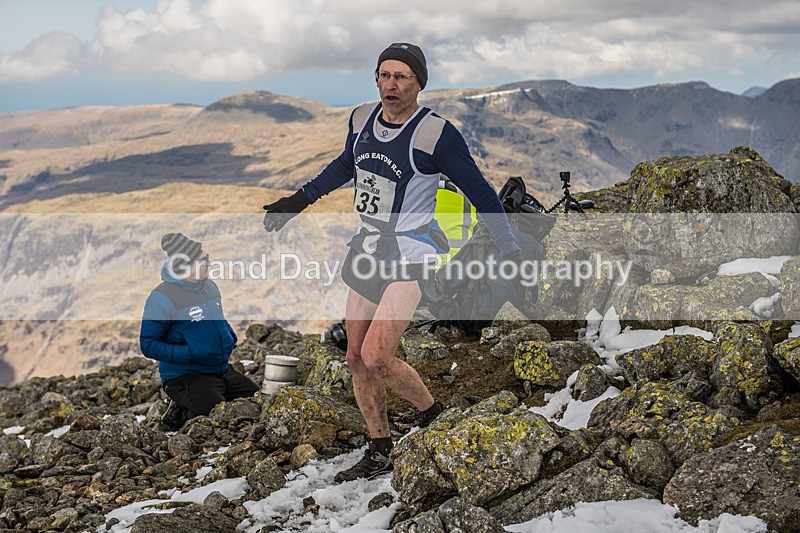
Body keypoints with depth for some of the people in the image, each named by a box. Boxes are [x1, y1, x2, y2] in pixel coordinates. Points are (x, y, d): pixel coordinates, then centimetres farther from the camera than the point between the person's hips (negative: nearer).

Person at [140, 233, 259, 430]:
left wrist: (230, 336, 5)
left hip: (223, 369, 8)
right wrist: (190, 354, -23)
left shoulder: (210, 286, 9)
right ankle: (179, 414, 3)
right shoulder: (162, 297, -16)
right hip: (185, 376, -8)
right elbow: (148, 345, -16)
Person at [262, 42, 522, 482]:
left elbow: (480, 193, -9)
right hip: (367, 249, 7)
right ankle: (379, 453, 21)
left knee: (376, 357, -17)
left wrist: (511, 253, -10)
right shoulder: (362, 119, 2)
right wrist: (299, 200, 27)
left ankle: (434, 415, 9)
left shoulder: (436, 134, -17)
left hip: (411, 253, -7)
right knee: (356, 358, 7)